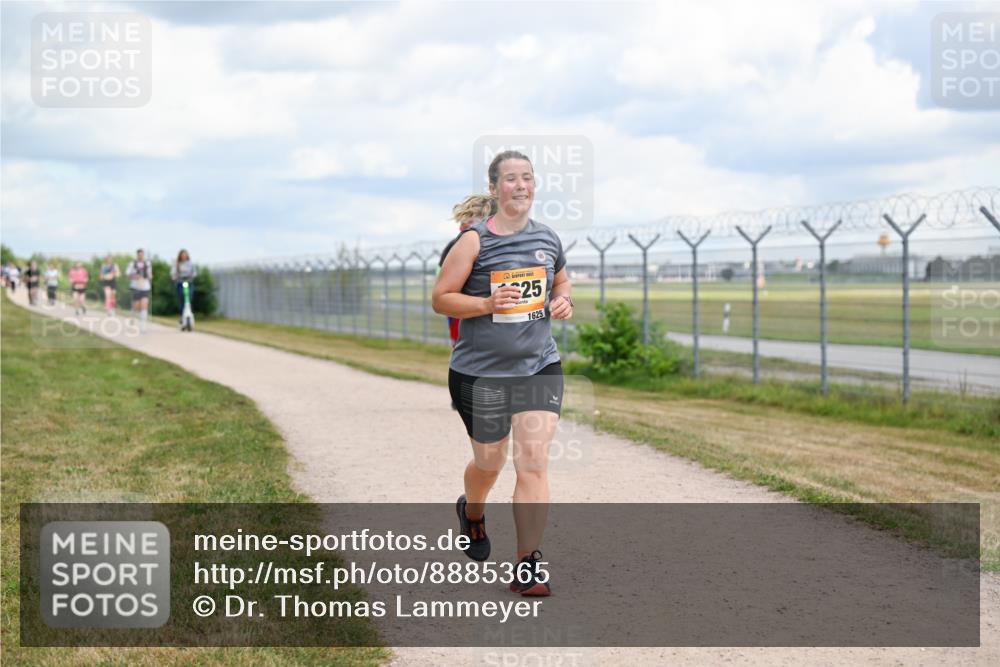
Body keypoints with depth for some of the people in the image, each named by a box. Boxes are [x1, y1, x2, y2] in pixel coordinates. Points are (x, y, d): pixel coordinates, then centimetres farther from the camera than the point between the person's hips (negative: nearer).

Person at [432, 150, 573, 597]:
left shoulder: (547, 239, 5)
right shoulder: (474, 242, -9)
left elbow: (561, 279, 24)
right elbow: (440, 299, -9)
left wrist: (564, 302, 2)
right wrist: (487, 302, -23)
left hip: (540, 366, 3)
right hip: (481, 371, -2)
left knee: (534, 461, -9)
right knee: (489, 462, 13)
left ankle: (527, 566, -4)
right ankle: (472, 511, 49)